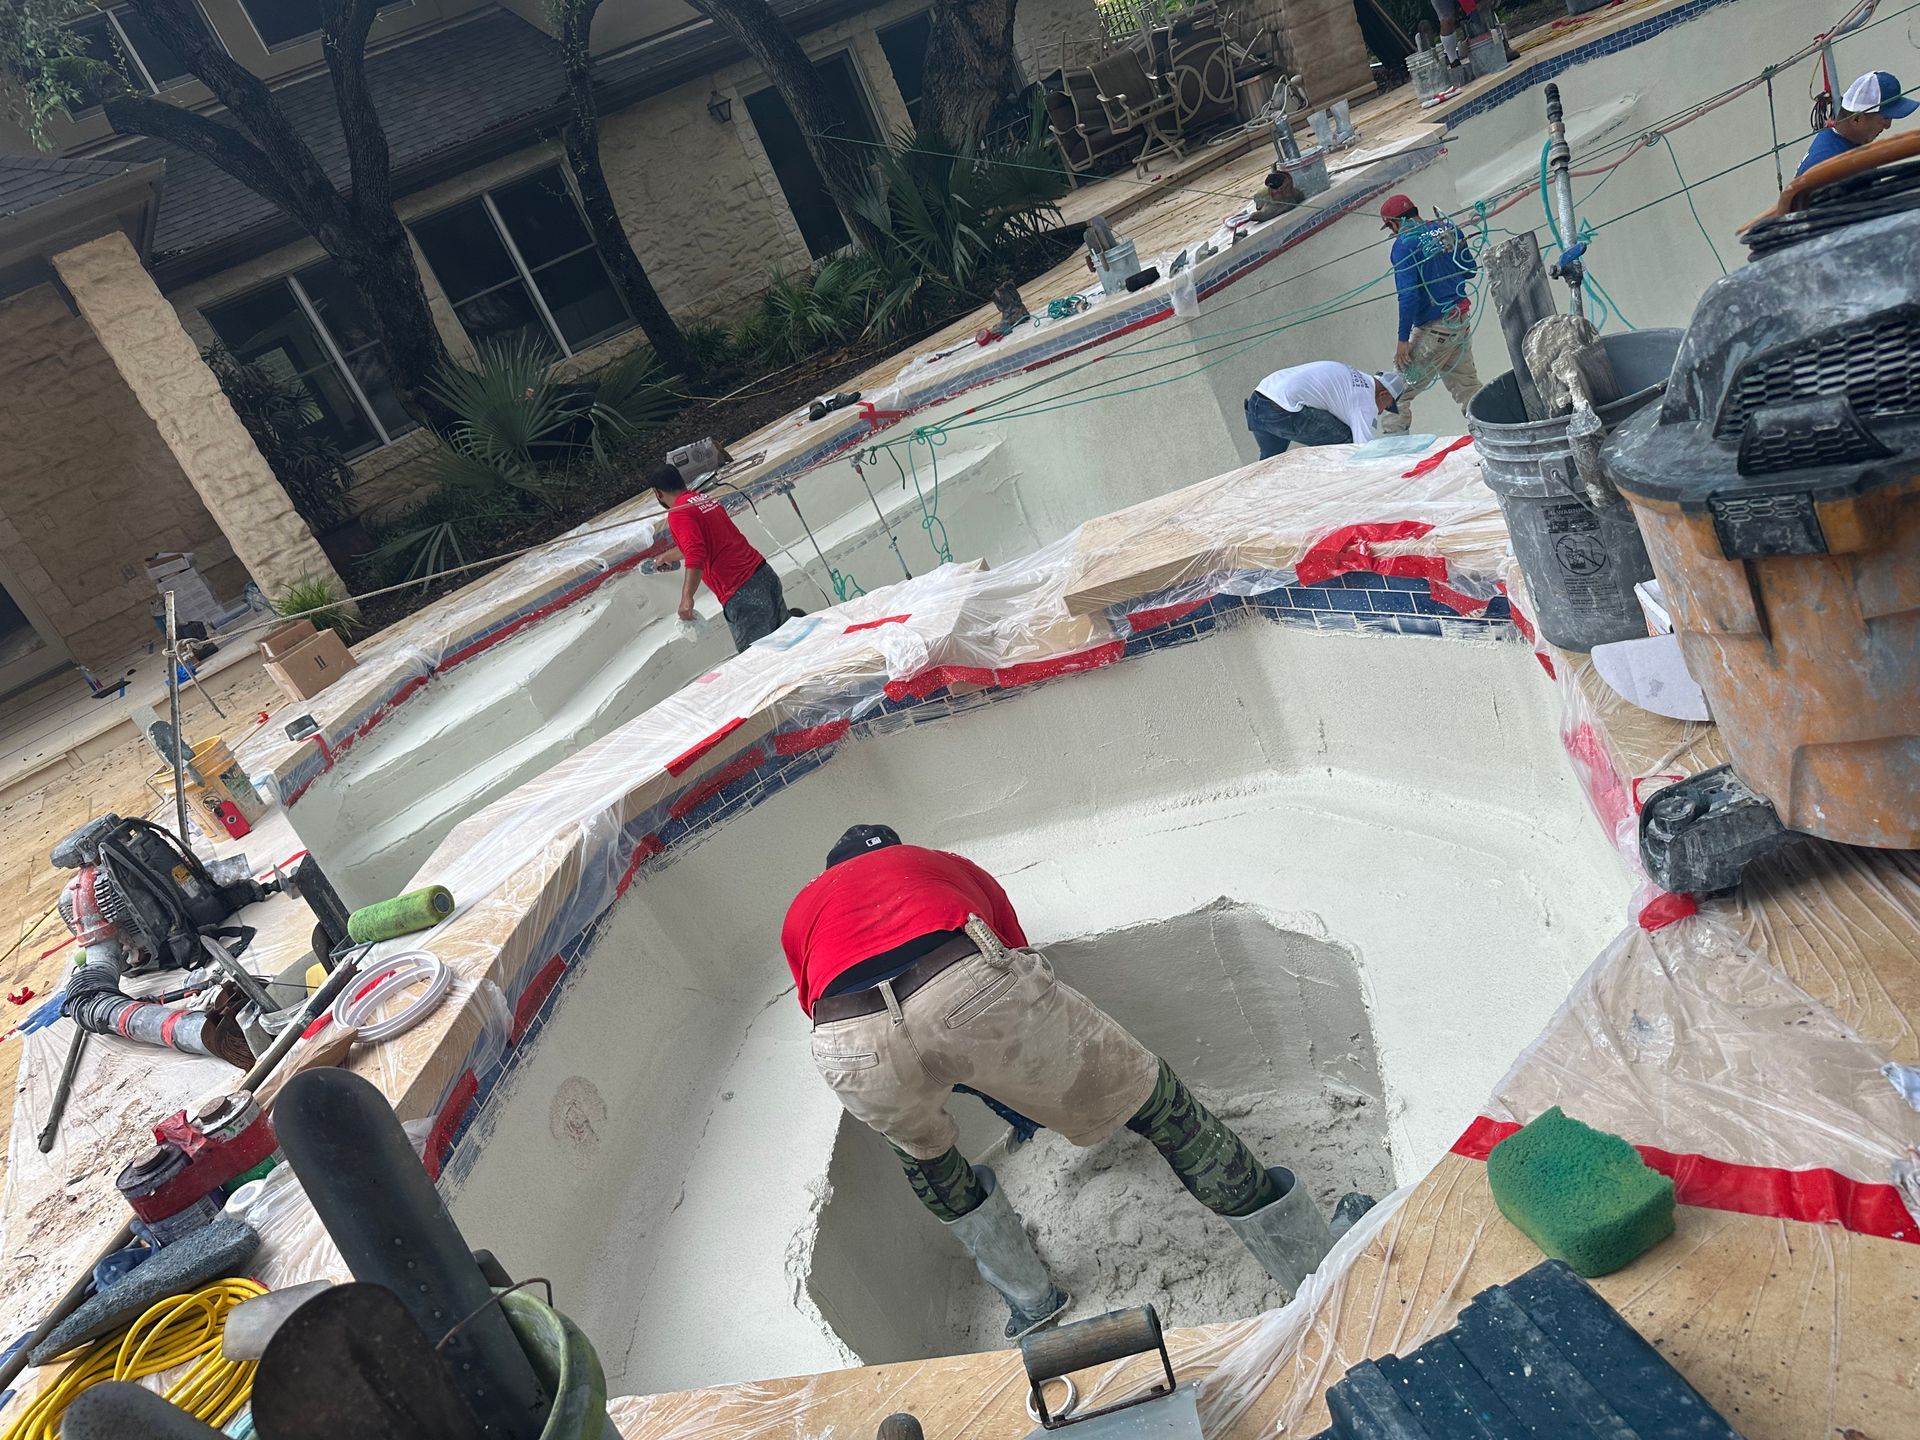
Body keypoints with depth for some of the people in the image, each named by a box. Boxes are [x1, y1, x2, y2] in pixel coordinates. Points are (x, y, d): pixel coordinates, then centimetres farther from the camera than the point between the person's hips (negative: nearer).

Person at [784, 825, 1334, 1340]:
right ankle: (1321, 1267, 28)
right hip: (967, 986, -1)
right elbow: (1015, 954, 42)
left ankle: (1030, 1300, 46)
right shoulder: (942, 864, 40)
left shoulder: (802, 908, 39)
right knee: (1155, 1100, 18)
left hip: (850, 1050, 1)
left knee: (921, 1149, 37)